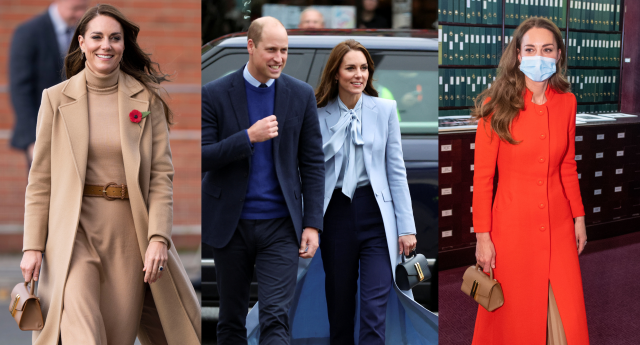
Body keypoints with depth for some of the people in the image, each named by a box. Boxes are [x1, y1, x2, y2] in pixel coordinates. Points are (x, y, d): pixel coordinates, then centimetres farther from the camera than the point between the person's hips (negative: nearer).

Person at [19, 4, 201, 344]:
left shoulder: (147, 100, 4)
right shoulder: (56, 98, 3)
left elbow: (162, 173, -1)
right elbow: (40, 178, 5)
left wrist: (158, 237, -12)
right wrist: (33, 246, -1)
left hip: (130, 231, 1)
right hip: (74, 229, -1)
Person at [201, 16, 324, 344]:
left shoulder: (301, 95, 2)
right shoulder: (214, 93, -3)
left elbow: (312, 163, 4)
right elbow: (203, 158, -8)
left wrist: (312, 222, -2)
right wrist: (248, 137, -21)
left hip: (280, 226, 0)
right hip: (231, 224, 0)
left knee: (275, 318, -8)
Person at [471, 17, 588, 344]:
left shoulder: (566, 102, 3)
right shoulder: (497, 105, -10)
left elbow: (567, 166, 13)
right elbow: (482, 176, -8)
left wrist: (579, 218, 11)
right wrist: (482, 236, -10)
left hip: (559, 225, 4)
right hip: (513, 225, -3)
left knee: (566, 315, 7)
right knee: (514, 316, 7)